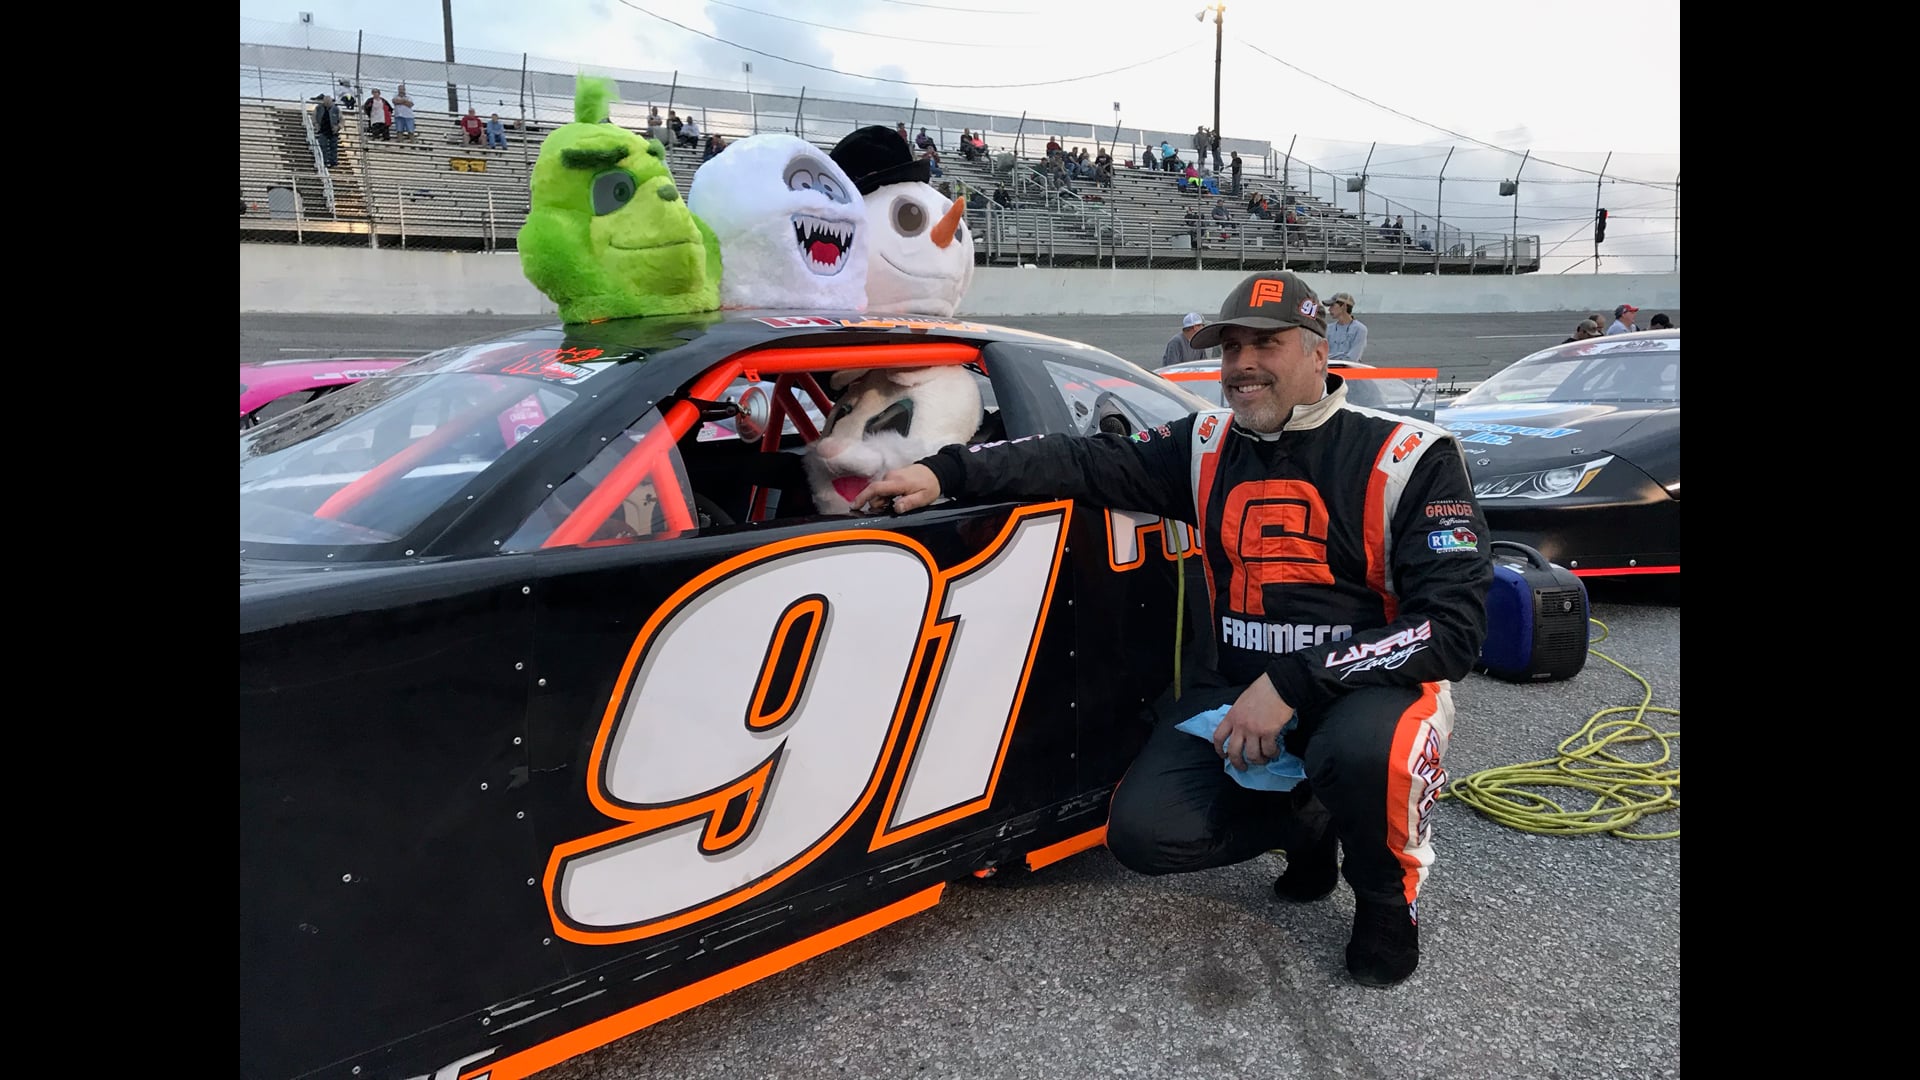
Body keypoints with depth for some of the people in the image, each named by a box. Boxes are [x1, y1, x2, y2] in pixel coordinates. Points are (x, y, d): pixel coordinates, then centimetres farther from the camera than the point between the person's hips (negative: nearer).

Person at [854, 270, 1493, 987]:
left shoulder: (1408, 457, -11)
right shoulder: (1209, 448, 4)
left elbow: (1453, 624, -18)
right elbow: (1089, 462, -1)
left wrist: (1292, 685, -25)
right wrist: (947, 472, -15)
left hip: (1372, 684, -4)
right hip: (1238, 687, 4)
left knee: (1361, 748, -39)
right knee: (1143, 831, -15)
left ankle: (1389, 894, -1)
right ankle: (1306, 822, 16)